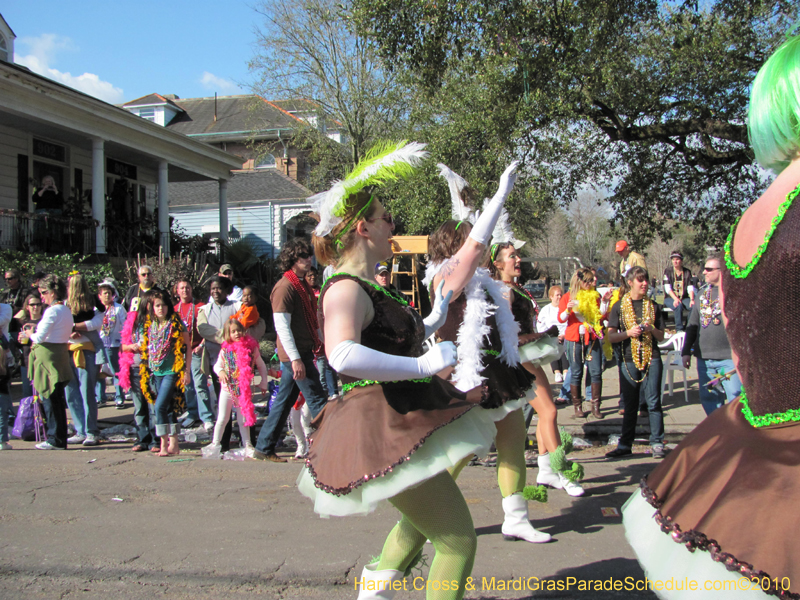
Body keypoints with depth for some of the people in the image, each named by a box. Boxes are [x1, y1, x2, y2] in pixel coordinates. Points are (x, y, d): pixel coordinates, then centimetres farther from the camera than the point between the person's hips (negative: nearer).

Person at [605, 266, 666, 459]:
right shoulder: (620, 306, 7)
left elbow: (661, 337, 11)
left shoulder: (653, 306, 11)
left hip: (651, 358, 0)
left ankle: (657, 443, 2)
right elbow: (611, 336, 1)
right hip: (629, 359, 0)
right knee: (630, 405, 5)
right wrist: (629, 332, -15)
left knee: (653, 401, -4)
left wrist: (651, 329, -10)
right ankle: (625, 445, 13)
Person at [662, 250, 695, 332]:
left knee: (694, 306, -30)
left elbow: (690, 288, 1)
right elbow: (667, 288, -8)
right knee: (678, 306, -36)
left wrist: (692, 299, -18)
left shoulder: (687, 272, 10)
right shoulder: (668, 271, 2)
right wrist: (675, 299, -23)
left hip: (684, 298, 2)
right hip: (670, 298, -2)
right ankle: (679, 329, -27)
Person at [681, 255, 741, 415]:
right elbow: (693, 325, 18)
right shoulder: (703, 293, 14)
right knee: (709, 399, 12)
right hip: (704, 358, 6)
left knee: (736, 400, -7)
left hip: (730, 358, -6)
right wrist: (686, 351, 14)